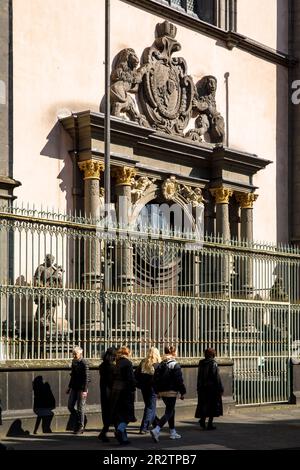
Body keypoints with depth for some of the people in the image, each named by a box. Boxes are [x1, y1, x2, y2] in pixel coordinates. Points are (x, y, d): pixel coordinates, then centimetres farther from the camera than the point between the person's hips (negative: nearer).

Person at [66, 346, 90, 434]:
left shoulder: (84, 363, -14)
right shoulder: (74, 362, 9)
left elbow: (86, 377, -15)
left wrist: (84, 390, -20)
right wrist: (69, 386, 21)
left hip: (81, 389, -8)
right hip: (74, 388, 8)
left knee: (80, 408, -1)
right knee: (70, 406, 6)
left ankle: (80, 427, 8)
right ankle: (77, 421, 24)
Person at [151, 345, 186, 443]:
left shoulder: (161, 365, 8)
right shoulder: (175, 365, -12)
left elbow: (155, 379, 10)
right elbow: (179, 380, -13)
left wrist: (157, 391, 18)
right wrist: (183, 392, -5)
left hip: (162, 392, 7)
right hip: (171, 392, -7)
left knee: (171, 410, 20)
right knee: (169, 412, -5)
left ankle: (173, 432, 25)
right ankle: (156, 430, -22)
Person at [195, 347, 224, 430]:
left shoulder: (201, 363, 5)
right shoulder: (213, 363, -12)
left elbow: (199, 376, 10)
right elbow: (217, 377, -14)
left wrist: (199, 388, 17)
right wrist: (220, 389, -9)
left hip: (202, 387, 5)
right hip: (212, 387, -5)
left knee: (204, 404, 13)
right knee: (212, 405, 4)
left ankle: (202, 419, -6)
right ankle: (210, 424, 5)